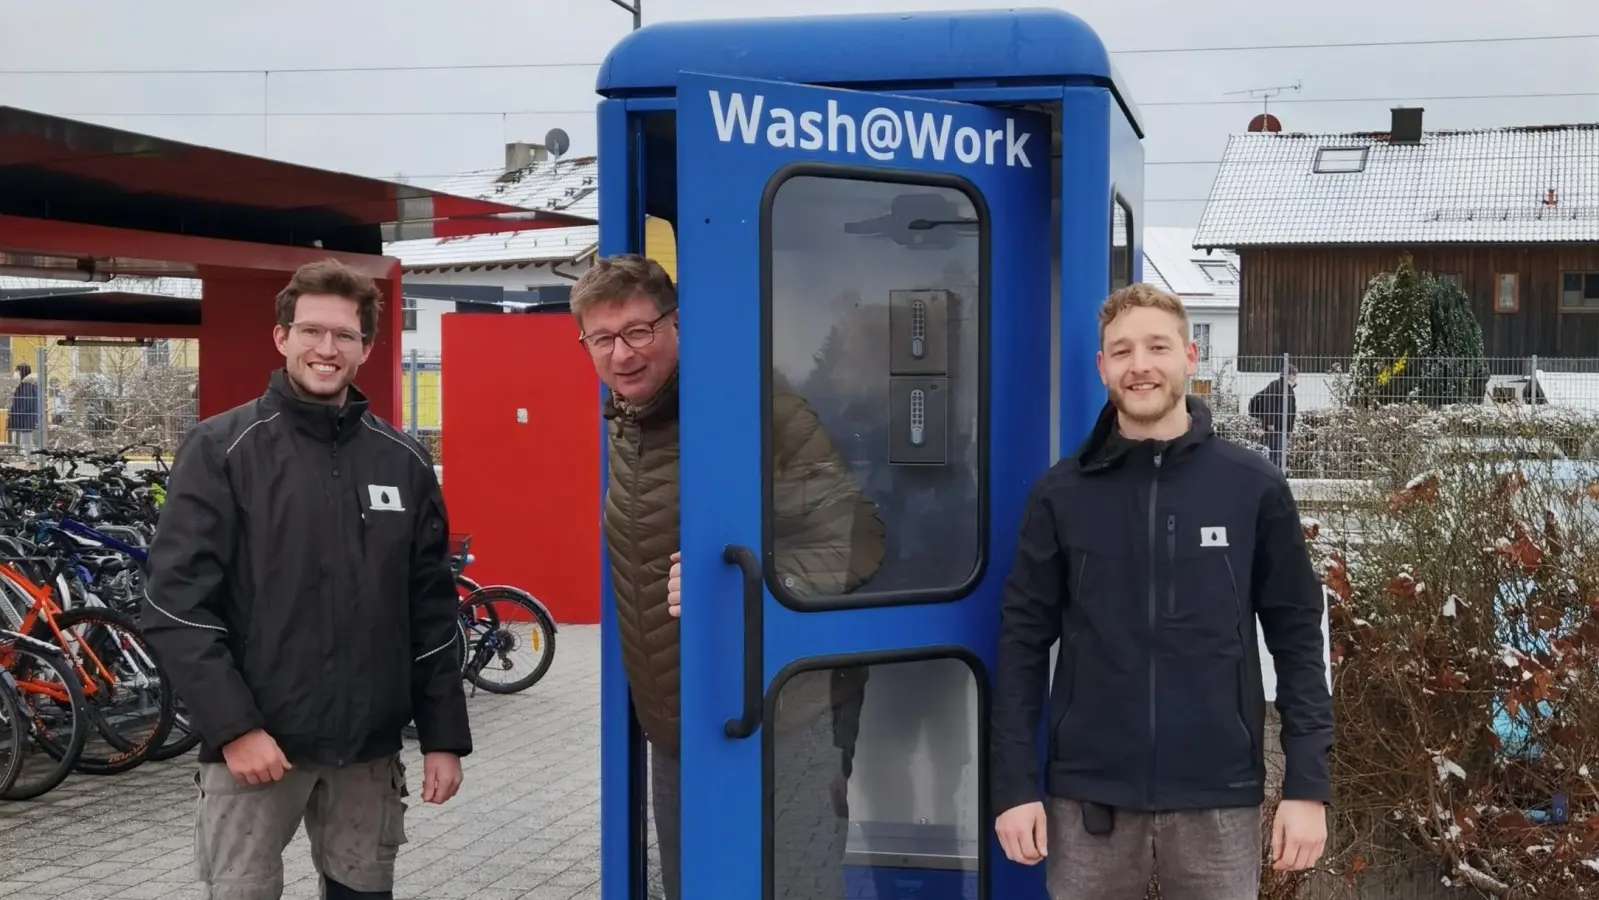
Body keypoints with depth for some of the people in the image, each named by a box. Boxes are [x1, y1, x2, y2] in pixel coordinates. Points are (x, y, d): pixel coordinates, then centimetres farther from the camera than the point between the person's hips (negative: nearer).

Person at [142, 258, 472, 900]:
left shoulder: (404, 461, 8)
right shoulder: (221, 449, -4)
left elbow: (432, 612, 10)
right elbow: (178, 604, -10)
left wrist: (443, 736, 5)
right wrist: (234, 727, -16)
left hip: (369, 748, 4)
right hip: (254, 742, -3)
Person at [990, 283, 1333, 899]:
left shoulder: (1254, 488, -1)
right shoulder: (1060, 494, 0)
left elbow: (1297, 638, 1)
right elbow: (1024, 642, 2)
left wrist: (1308, 785, -4)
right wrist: (1015, 784, -3)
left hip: (1218, 799, 0)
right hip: (1087, 797, 1)